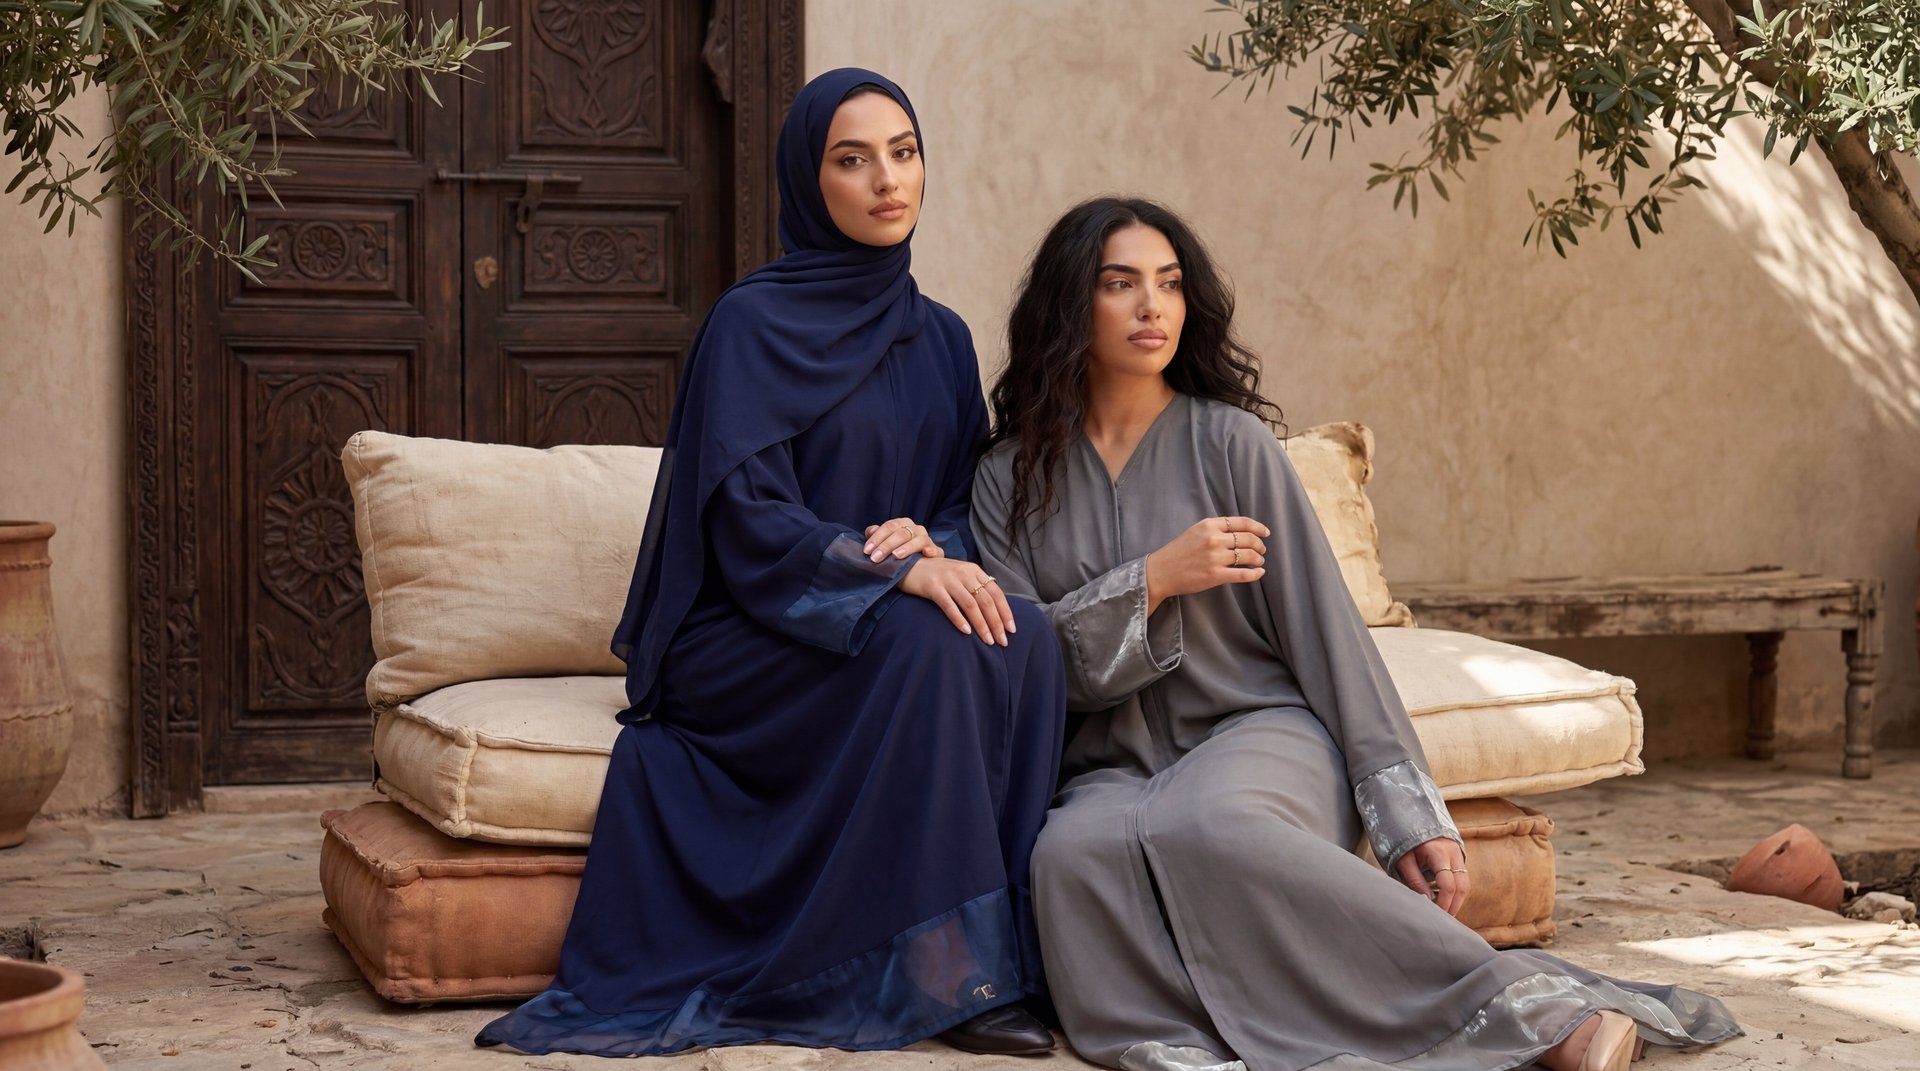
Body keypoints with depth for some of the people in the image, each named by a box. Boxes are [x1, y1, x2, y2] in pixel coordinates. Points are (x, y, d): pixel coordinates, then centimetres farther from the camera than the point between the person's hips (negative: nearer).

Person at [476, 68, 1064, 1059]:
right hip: (741, 642, -5)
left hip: (872, 619, 5)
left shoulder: (940, 339, 13)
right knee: (925, 643, -32)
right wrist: (893, 569, -28)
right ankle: (944, 970, -27)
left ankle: (1005, 946, -22)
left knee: (1023, 641, -24)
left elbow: (960, 504, 12)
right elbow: (747, 518, -15)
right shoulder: (754, 324, -6)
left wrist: (933, 542, -13)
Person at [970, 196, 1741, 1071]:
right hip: (1113, 769, 2)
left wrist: (1409, 817, -7)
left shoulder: (1230, 442, 3)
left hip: (1260, 736, -2)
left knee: (1204, 822, -39)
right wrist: (1155, 580, -11)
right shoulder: (1010, 478, 10)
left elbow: (1323, 632, -1)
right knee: (1075, 850, -35)